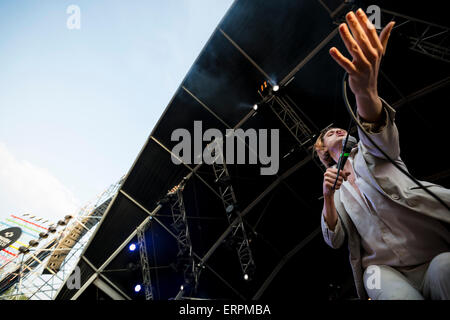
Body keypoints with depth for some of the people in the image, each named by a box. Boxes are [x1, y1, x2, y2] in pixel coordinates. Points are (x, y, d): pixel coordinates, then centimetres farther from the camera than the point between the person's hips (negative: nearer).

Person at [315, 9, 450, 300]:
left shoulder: (369, 155, 12)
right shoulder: (339, 192, 21)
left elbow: (379, 135, -15)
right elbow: (334, 240, 9)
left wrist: (367, 92, -38)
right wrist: (328, 196, -9)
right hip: (384, 270, 1)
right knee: (394, 292, -31)